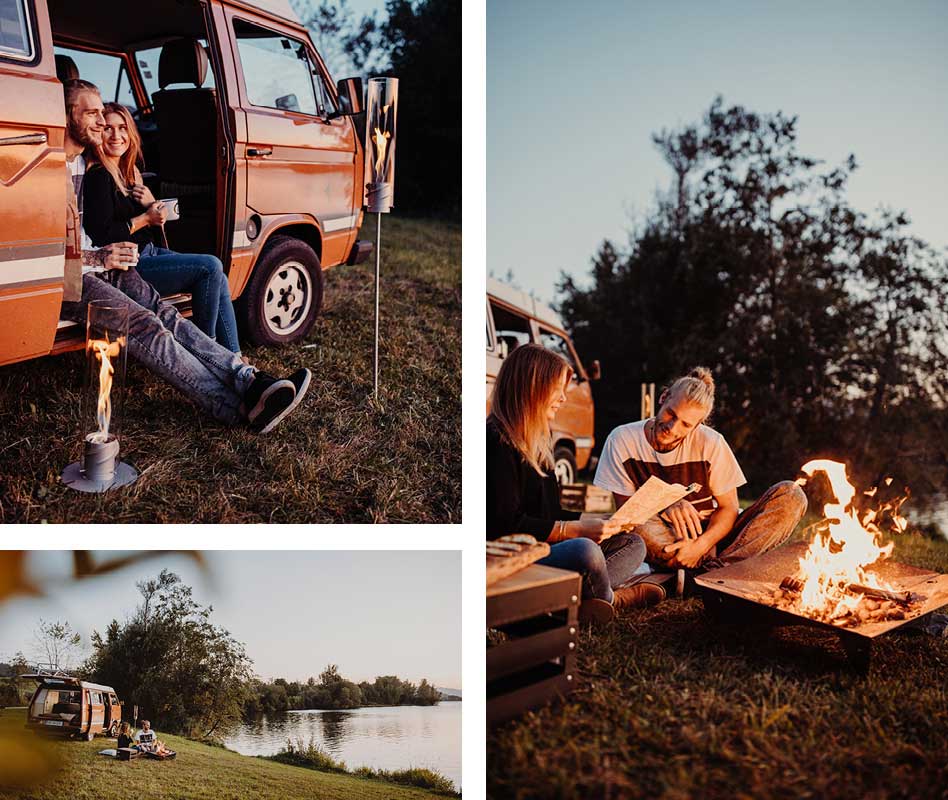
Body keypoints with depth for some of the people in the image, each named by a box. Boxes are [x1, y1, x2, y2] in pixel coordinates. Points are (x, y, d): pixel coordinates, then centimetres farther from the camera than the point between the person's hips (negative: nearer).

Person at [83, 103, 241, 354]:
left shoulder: (128, 171, 15)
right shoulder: (98, 177, -13)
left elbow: (158, 218, 20)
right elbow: (102, 236, -19)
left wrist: (152, 205, -3)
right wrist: (145, 219, -12)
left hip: (149, 253, 9)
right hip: (126, 267, -9)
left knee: (218, 280, -6)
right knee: (210, 267, -18)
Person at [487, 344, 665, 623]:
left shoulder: (536, 441, 21)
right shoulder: (497, 441, -12)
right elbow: (506, 524, -20)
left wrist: (594, 521, 8)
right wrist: (578, 530, -20)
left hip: (543, 549, 11)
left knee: (633, 544, 6)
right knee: (585, 550, -35)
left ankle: (585, 597, -20)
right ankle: (608, 599, -5)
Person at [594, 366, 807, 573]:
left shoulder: (711, 443, -6)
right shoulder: (622, 441, -7)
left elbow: (728, 508, -3)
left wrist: (700, 545, -22)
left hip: (711, 536, 2)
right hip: (664, 545, -2)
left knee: (791, 495, -18)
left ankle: (710, 571, -30)